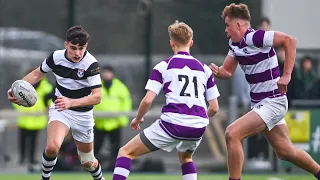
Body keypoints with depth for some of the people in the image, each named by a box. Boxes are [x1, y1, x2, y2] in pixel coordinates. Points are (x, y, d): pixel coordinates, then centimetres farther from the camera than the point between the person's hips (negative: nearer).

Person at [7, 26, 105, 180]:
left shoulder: (90, 64, -23)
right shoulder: (56, 57, -13)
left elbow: (97, 97, -27)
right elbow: (37, 73, 6)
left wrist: (71, 102, -42)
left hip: (83, 114, -1)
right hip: (59, 109, 1)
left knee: (87, 162, 14)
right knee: (52, 147, -30)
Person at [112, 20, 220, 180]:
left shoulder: (163, 66, 5)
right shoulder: (204, 69, 14)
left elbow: (147, 100, -3)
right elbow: (214, 108, 15)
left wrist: (138, 119, 17)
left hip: (172, 124, -4)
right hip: (199, 126, 4)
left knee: (125, 152, 8)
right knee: (185, 157, 37)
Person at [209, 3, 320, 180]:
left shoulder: (254, 38, -20)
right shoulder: (234, 44, 7)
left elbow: (289, 40, -24)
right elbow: (227, 71, 13)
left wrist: (286, 75, -27)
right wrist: (217, 71, -11)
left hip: (272, 102, -10)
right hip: (260, 104, 10)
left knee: (232, 134, -20)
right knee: (285, 151, 19)